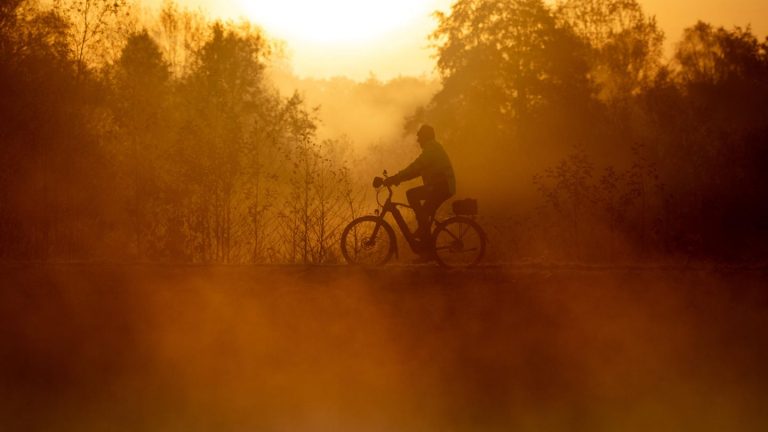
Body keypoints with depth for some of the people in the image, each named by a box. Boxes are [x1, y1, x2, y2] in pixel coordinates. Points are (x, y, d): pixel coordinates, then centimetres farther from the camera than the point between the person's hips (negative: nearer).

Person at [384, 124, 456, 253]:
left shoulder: (432, 149, -11)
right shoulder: (433, 149, 23)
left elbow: (415, 168, -22)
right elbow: (417, 169, 23)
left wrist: (394, 178, -24)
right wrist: (398, 178, 13)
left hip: (442, 186, -11)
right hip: (444, 187, 11)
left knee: (411, 194, -19)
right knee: (425, 214, 14)